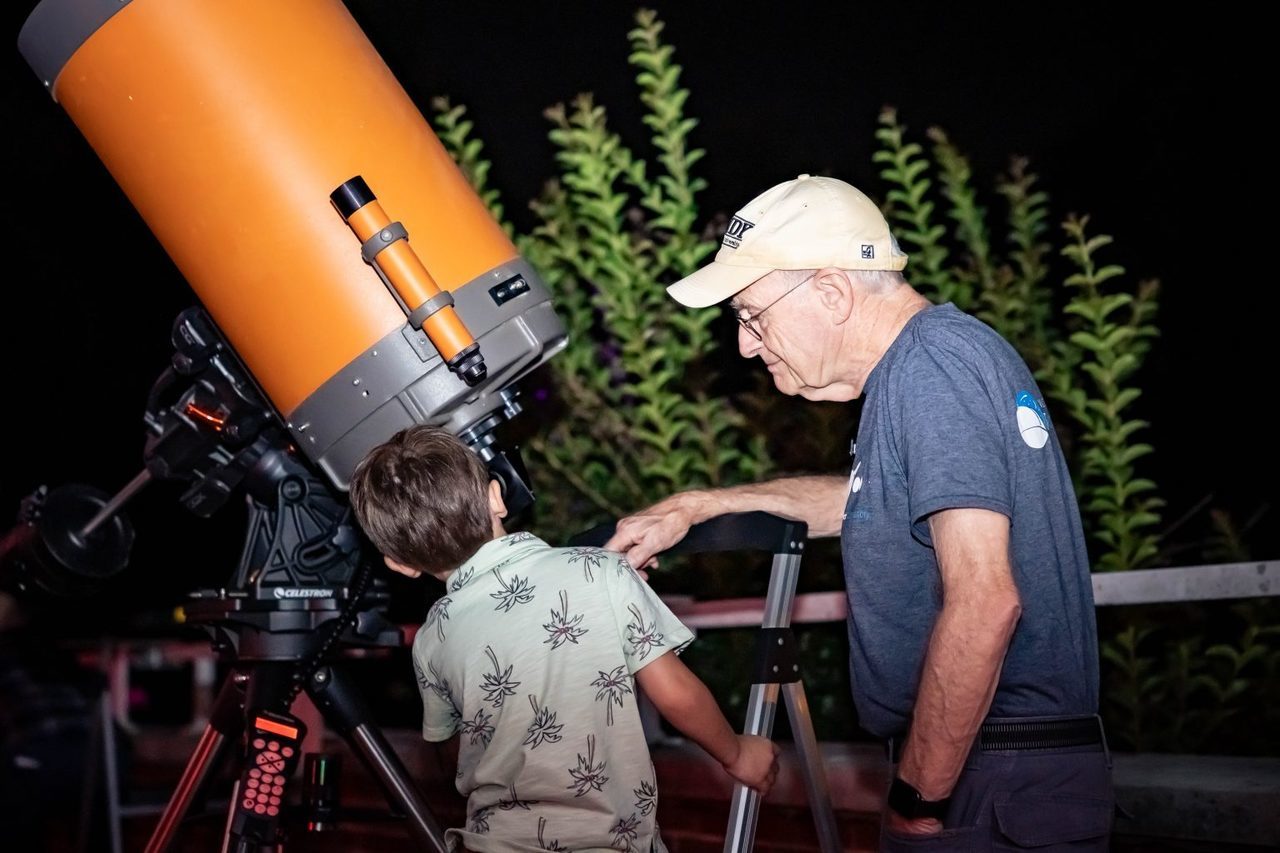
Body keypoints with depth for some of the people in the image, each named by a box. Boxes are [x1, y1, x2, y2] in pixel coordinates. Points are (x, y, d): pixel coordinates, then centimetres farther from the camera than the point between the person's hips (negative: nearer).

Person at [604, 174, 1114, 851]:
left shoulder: (931, 363, -17)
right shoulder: (923, 361, 14)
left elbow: (983, 601, -27)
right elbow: (869, 500, 32)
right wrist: (697, 507, 26)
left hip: (999, 791, -9)